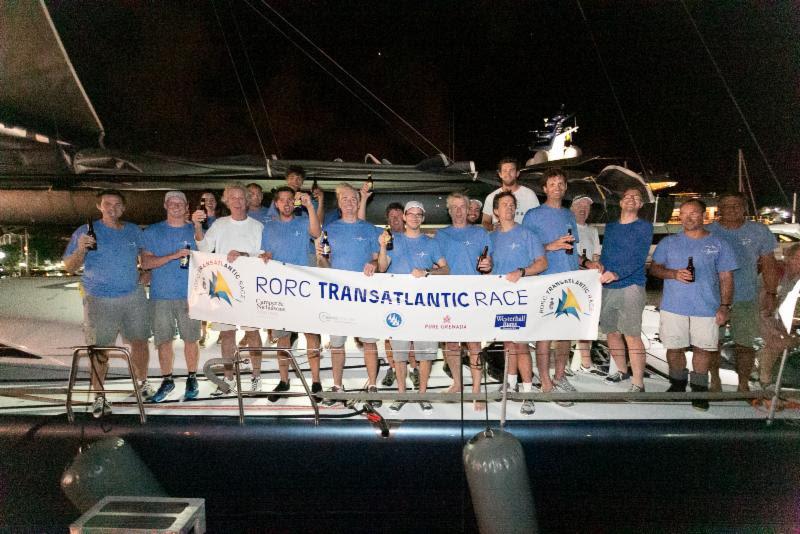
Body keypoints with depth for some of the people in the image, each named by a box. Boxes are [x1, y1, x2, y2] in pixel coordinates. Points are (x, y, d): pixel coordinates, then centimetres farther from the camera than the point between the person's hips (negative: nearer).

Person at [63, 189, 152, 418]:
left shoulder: (134, 231, 10)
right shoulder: (85, 232, 0)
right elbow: (69, 267, -1)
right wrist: (80, 249, -19)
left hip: (133, 296, 3)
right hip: (99, 300, -3)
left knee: (139, 341, 8)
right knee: (100, 348, 0)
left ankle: (143, 382, 28)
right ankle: (99, 396, 10)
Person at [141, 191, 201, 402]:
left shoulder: (195, 231, 8)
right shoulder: (152, 232, 7)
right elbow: (145, 262, -3)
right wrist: (173, 256, -16)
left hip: (190, 295, 0)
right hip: (160, 295, 0)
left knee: (191, 339, 3)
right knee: (163, 340, 4)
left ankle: (192, 379, 18)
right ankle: (167, 380, 19)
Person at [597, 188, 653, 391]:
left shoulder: (644, 227, 0)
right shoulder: (610, 227, 17)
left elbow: (638, 258, -12)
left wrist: (616, 274, -26)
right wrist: (600, 269, 2)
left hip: (630, 286, -6)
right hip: (607, 287, 6)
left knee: (632, 335, -10)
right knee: (611, 332, 11)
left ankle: (638, 384, -5)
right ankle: (622, 370, 30)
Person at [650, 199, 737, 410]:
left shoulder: (718, 244, 4)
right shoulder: (669, 242, 7)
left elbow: (726, 278, 4)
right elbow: (654, 268, 7)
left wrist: (725, 306, -4)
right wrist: (674, 274, -12)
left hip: (706, 307, -1)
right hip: (673, 306, 1)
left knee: (702, 348, 6)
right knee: (674, 348, 7)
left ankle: (699, 389, 21)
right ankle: (677, 385, 26)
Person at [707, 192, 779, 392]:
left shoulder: (759, 232, 1)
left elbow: (768, 265, 6)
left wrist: (771, 294, 1)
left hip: (746, 299, 0)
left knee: (745, 345, 4)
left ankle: (743, 385, 21)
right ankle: (715, 381, 25)